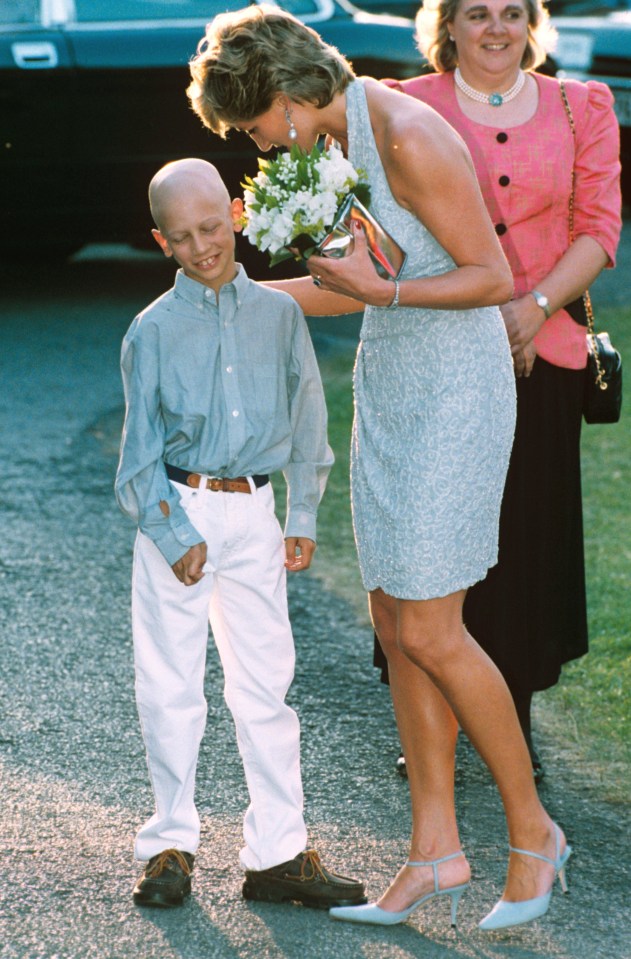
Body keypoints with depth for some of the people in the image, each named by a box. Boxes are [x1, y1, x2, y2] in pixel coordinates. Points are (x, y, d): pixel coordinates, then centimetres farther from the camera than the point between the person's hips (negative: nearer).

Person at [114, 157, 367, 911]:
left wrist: (302, 519, 8)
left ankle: (277, 852, 10)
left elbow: (307, 420, 11)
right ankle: (171, 843, 15)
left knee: (265, 684, 4)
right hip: (177, 513, -2)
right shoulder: (153, 330, -3)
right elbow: (141, 447, -2)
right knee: (169, 687, 3)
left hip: (253, 515, 2)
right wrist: (173, 535, -10)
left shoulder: (278, 313, 4)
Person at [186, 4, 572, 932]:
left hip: (454, 397, -9)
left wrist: (383, 292, -29)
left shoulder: (409, 139, -21)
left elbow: (494, 277, -19)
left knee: (428, 633, -8)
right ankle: (435, 852, 14)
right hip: (391, 393, 9)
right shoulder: (340, 139, 8)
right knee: (397, 624, 7)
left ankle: (532, 830, 9)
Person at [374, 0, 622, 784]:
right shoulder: (408, 109, 3)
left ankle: (514, 724, 17)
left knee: (527, 534, 5)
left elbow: (599, 227, 3)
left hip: (540, 355, 2)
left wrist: (532, 307, -10)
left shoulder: (578, 110, 8)